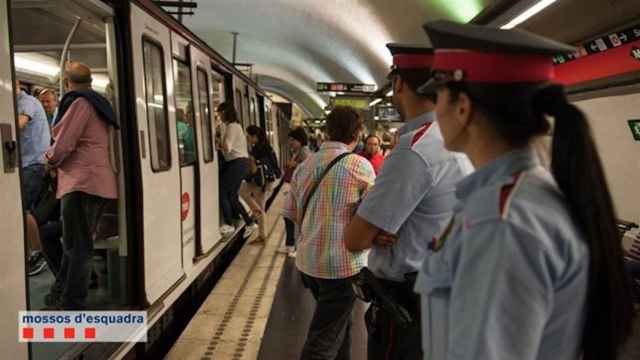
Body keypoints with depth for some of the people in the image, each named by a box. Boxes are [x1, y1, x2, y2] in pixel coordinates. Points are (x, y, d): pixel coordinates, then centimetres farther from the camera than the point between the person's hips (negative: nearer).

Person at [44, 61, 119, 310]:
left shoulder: (79, 103, -9)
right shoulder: (97, 103, 19)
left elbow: (63, 145, -12)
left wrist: (50, 159, 7)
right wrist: (57, 160, 19)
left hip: (82, 182, -9)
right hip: (93, 181, 9)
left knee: (76, 247, -4)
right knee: (75, 244, 15)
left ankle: (71, 307, 2)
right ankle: (60, 297, 26)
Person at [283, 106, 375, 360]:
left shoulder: (304, 165, 4)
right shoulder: (359, 165, -13)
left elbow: (291, 212, 8)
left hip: (307, 261, 6)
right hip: (343, 264, -6)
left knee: (339, 322, 26)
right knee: (323, 339, 2)